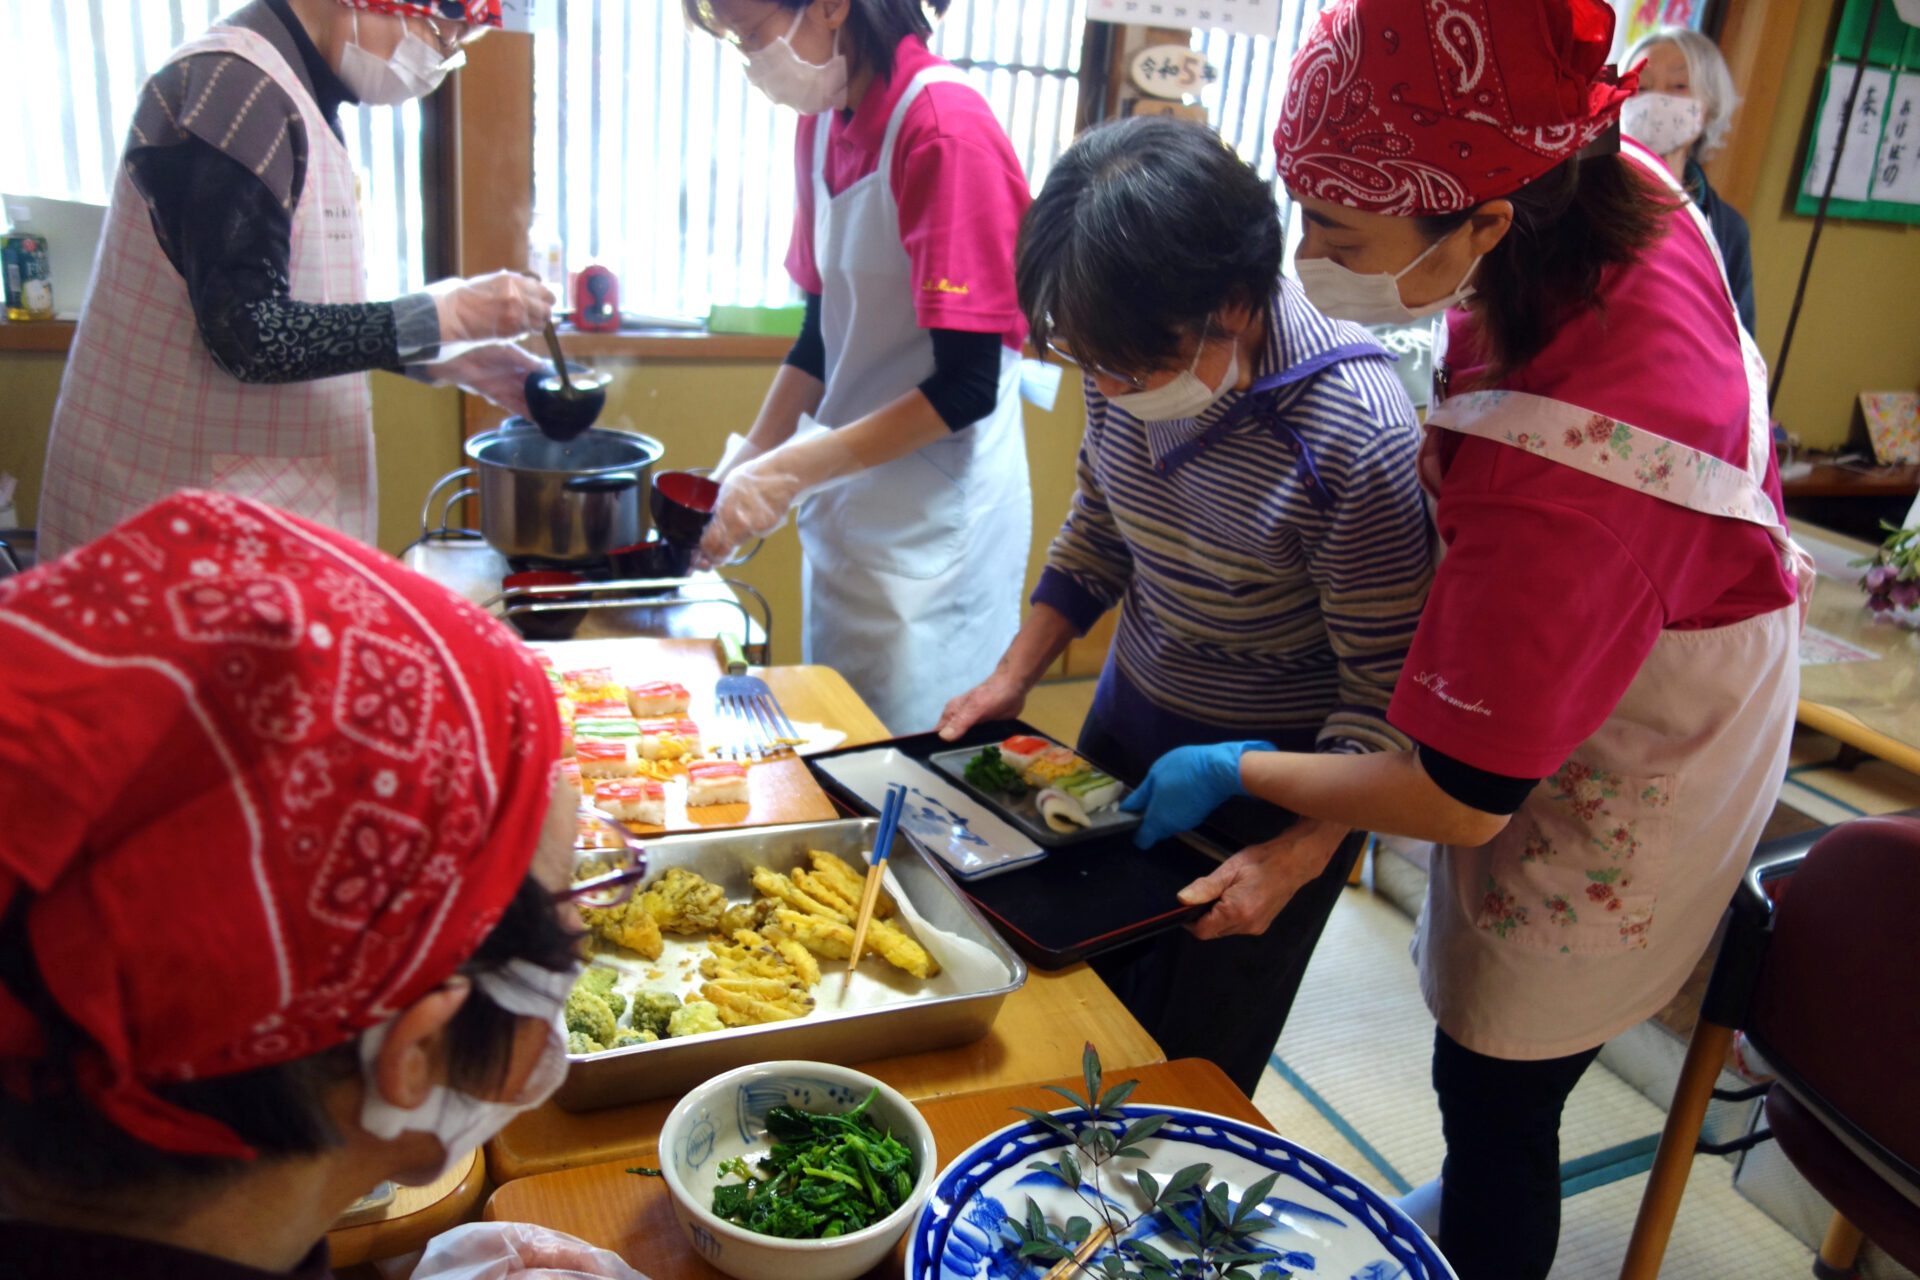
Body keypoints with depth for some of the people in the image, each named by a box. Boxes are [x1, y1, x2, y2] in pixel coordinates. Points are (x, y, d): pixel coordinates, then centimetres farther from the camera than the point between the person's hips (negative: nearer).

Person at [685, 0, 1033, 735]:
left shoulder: (946, 128, -18)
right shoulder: (823, 119, 6)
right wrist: (745, 468, 5)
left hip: (935, 529, -8)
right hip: (843, 520, 8)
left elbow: (966, 386, -19)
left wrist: (789, 472, -18)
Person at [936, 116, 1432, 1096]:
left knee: (1193, 1068, 5)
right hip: (1134, 715, 6)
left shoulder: (1354, 435, -30)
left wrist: (1298, 854, -27)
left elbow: (1386, 684, -22)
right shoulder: (1128, 358, -12)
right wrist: (1014, 676, 2)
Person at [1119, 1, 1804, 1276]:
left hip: (1620, 786, -9)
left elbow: (1461, 799, -29)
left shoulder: (1553, 478, -42)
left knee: (1494, 1087, 11)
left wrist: (1238, 771, -16)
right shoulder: (1623, 187, -20)